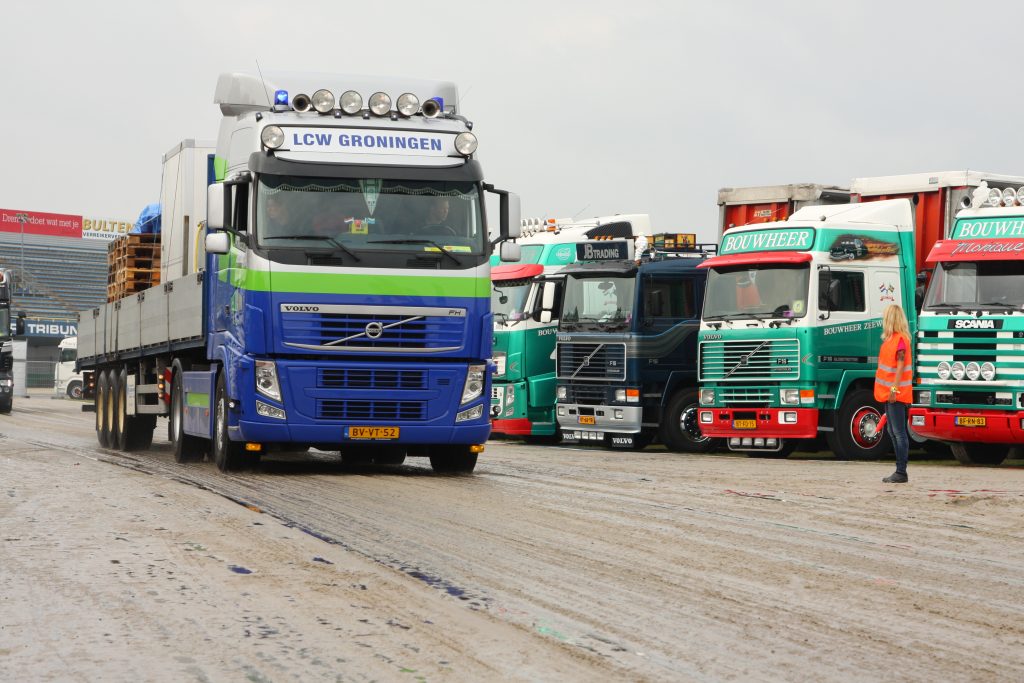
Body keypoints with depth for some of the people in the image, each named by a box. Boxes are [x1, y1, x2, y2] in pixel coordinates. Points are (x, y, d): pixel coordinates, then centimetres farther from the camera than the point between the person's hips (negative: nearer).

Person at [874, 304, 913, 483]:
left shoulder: (900, 339, -14)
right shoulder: (891, 338, 14)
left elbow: (900, 365, -18)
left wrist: (894, 388, -22)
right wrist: (890, 389, 16)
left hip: (896, 394, -10)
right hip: (889, 393, 10)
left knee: (899, 432, -8)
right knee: (893, 432, 13)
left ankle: (901, 473, -8)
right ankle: (900, 471, 17)